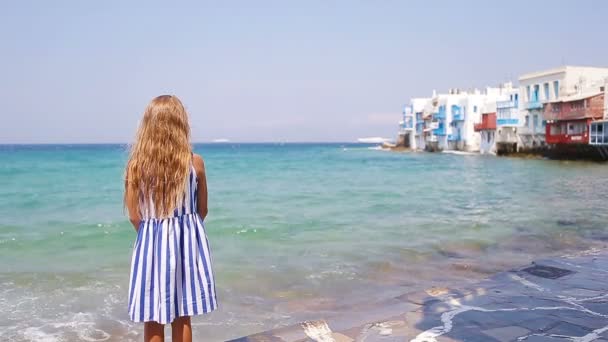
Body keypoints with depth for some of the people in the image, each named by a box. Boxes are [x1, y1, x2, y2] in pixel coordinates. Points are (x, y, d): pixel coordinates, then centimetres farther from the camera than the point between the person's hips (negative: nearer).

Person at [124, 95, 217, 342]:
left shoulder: (136, 164, -8)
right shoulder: (195, 162, -7)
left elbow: (134, 215, -3)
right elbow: (202, 210, 3)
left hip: (150, 242, 0)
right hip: (185, 242, 1)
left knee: (152, 319, 11)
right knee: (181, 317, 14)